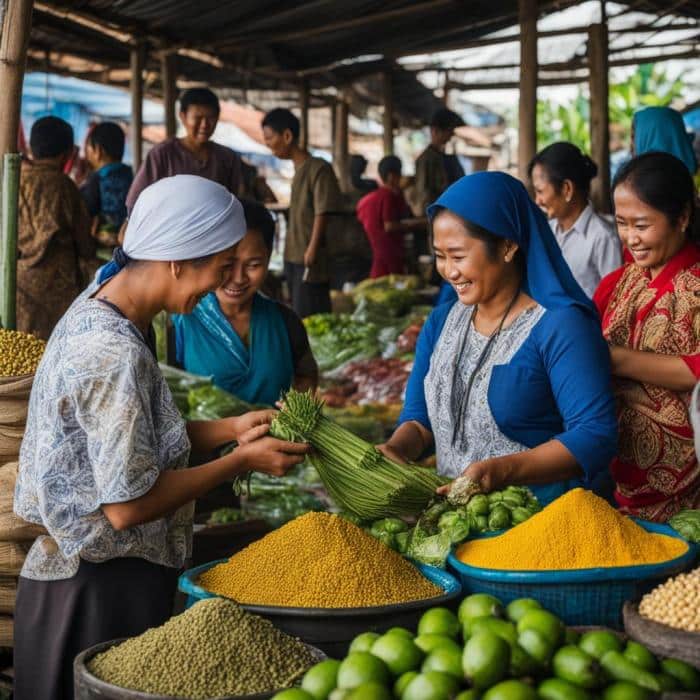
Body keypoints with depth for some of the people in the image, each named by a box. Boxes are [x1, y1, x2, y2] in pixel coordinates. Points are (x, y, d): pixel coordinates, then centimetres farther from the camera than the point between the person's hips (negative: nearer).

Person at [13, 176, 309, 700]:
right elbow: (128, 505, -23)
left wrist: (230, 429, 4)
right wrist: (241, 461, -13)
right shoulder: (116, 353, -25)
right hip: (102, 591, -9)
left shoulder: (98, 308, 3)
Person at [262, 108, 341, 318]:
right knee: (297, 316, 10)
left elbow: (322, 213, -14)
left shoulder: (318, 169, -11)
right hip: (293, 258, 8)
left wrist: (312, 250, -17)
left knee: (308, 317, -9)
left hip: (310, 261, -8)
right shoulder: (298, 169, 13)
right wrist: (290, 252, 16)